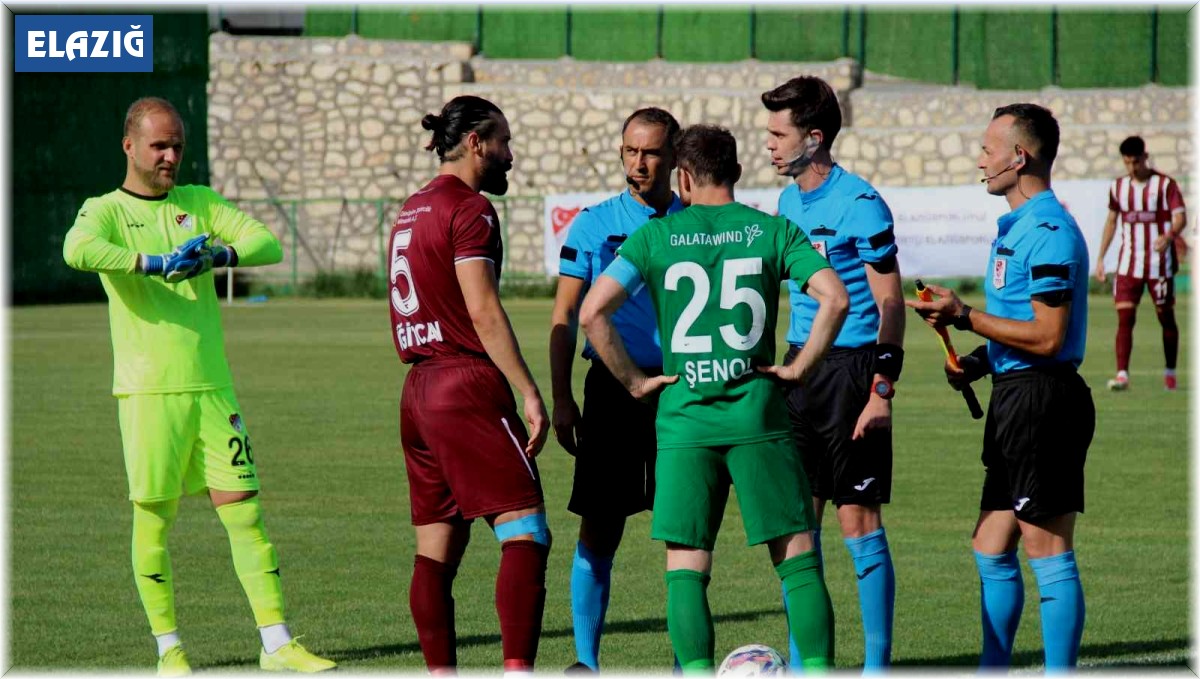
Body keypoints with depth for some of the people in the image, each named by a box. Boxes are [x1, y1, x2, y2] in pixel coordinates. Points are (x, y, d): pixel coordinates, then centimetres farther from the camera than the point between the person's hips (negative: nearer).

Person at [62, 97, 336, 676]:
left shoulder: (200, 203, 14)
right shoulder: (105, 211, 1)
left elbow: (269, 244, 3)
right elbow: (78, 249, -22)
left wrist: (219, 254, -17)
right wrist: (157, 263, -29)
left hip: (212, 386, 4)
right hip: (147, 390, -4)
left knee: (244, 510, 0)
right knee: (154, 517, 0)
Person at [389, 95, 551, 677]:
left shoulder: (411, 209, 17)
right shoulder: (469, 209, -9)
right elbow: (483, 311, -16)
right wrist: (530, 393, -16)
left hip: (418, 387, 9)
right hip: (468, 385, -9)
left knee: (436, 551, 8)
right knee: (525, 532, -11)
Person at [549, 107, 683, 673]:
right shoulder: (593, 224, 4)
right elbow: (564, 318, 5)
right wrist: (561, 400, -3)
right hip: (611, 389, -1)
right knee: (598, 530, -2)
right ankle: (585, 659, 5)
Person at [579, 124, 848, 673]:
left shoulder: (657, 235, 3)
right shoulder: (772, 230, 4)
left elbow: (592, 312, -7)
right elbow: (835, 298, -9)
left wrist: (634, 380, 2)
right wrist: (799, 367, 1)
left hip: (684, 421, 0)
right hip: (757, 418, 0)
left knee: (685, 568, 4)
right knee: (798, 558, 6)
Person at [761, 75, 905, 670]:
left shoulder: (859, 205, -12)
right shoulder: (789, 201, 12)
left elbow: (890, 304, -12)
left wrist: (882, 392, -17)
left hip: (852, 370, -8)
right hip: (802, 369, 8)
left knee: (859, 521, -5)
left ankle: (878, 663, 1)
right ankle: (801, 661, 15)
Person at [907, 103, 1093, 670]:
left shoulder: (1049, 231, -16)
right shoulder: (1018, 225, 17)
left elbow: (1046, 337, -20)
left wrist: (966, 318, -16)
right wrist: (979, 362, 11)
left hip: (1041, 402, -11)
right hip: (1016, 397, 11)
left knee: (1048, 553, -7)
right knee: (991, 551, 14)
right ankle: (993, 670, 21)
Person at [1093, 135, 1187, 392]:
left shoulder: (1165, 184, -5)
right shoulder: (1118, 186, 7)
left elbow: (1180, 217, -12)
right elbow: (1111, 221, 18)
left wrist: (1169, 236, -34)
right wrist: (1100, 258, 14)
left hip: (1160, 263, -3)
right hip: (1128, 263, 3)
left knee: (1166, 317, 6)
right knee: (1124, 318, -10)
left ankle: (1170, 373, 20)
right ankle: (1122, 374, -14)